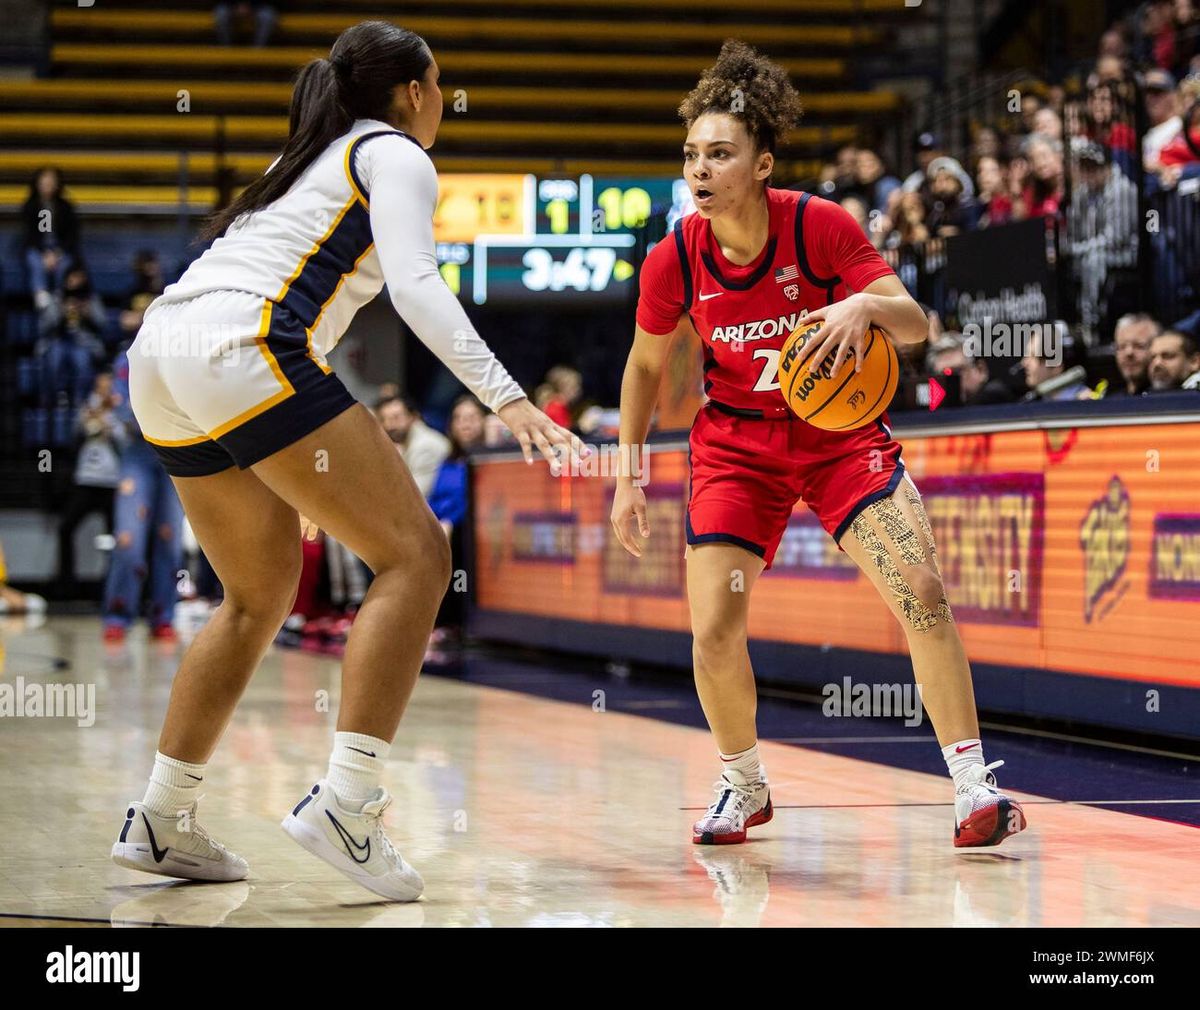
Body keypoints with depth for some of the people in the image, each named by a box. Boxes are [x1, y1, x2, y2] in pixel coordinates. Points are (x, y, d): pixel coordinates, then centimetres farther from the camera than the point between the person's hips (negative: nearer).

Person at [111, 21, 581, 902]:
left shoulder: (310, 157, 31)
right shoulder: (396, 156, 5)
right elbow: (414, 284, -13)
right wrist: (505, 395, -23)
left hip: (160, 351, 9)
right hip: (244, 351, -9)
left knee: (262, 594, 21)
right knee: (416, 554, -7)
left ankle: (161, 820, 22)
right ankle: (344, 804, -18)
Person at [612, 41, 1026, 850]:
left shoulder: (821, 225, -19)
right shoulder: (673, 261, -13)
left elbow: (915, 323, -18)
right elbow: (646, 366, 5)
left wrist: (865, 306, -40)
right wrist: (627, 477, 5)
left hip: (839, 429, -1)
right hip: (737, 442, 1)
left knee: (922, 592, -18)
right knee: (714, 632, -8)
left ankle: (974, 790, -10)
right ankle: (745, 786, 20)